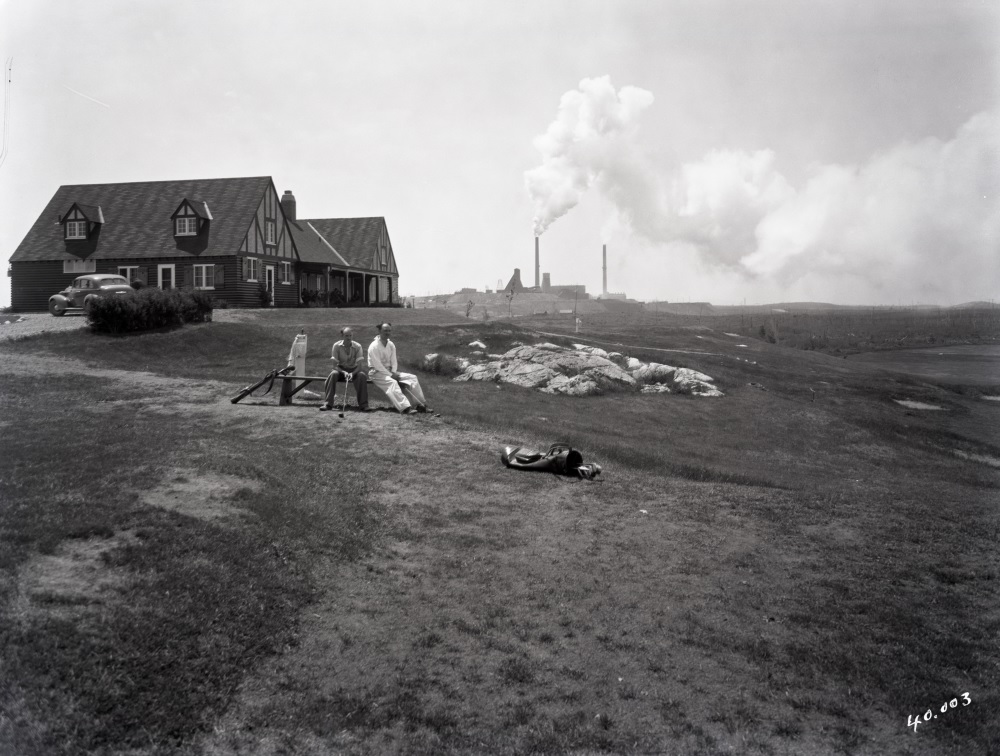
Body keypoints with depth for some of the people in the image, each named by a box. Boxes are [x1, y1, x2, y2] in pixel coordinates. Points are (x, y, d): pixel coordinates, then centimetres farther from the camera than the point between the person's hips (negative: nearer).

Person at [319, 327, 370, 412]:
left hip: (354, 370, 0)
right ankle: (327, 404, -27)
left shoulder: (358, 346, -14)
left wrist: (352, 374, -37)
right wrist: (344, 372, -31)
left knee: (362, 375, -32)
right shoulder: (336, 346, -13)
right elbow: (335, 366, -13)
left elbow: (359, 366, -18)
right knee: (333, 374, -31)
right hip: (341, 369, 1)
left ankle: (363, 405, -25)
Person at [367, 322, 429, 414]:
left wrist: (394, 373, -13)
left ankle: (421, 404, -12)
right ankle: (405, 408, -47)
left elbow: (394, 362, 6)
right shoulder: (374, 346, -13)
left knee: (412, 377, -7)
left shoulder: (391, 345, 9)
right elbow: (377, 365, -19)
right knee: (392, 383, -36)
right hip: (377, 373, -7)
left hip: (390, 371, 7)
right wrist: (391, 375, -21)